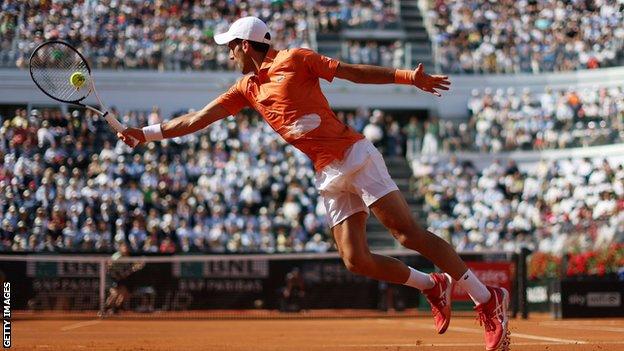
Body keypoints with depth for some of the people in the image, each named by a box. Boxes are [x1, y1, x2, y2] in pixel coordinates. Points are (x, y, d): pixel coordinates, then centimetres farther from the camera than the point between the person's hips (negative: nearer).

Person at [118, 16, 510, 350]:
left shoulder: (294, 60, -1)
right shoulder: (246, 89, 17)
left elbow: (355, 72, -1)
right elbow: (197, 119, 19)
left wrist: (409, 76, -9)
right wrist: (146, 133, 15)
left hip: (354, 155, -6)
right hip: (329, 177, 6)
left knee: (410, 234, -14)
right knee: (356, 259, -6)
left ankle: (488, 299, -9)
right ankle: (434, 285, 16)